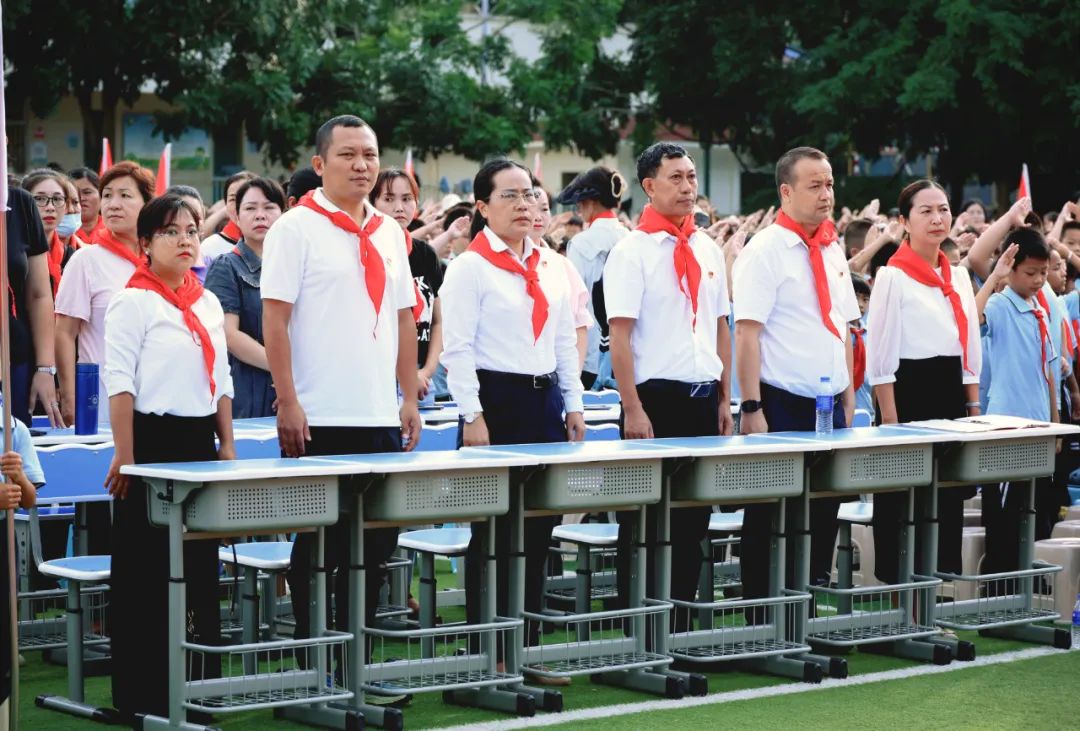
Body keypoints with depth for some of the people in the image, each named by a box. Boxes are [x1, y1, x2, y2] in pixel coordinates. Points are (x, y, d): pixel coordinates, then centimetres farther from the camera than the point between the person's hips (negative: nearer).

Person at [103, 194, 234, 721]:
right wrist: (125, 454, -17)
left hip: (200, 440, 7)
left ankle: (201, 680, 18)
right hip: (153, 438, -7)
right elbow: (119, 380, -11)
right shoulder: (133, 301, -7)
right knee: (144, 567, -2)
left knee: (200, 564, 9)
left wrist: (227, 445, 12)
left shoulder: (208, 303, 13)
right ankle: (139, 693, 3)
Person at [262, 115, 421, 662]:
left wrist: (410, 400, 11)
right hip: (321, 419, -6)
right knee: (319, 545, 1)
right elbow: (274, 319, -10)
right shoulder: (296, 229, -5)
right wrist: (288, 404, -15)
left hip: (380, 417, 6)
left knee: (376, 544, 9)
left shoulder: (389, 233, 13)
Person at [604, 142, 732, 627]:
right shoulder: (633, 251, -8)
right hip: (656, 397, -6)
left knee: (694, 515, 10)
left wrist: (725, 399, 10)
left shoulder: (708, 250, 11)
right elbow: (619, 336, -12)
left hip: (702, 397, 6)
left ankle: (680, 619, 18)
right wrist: (633, 410, -17)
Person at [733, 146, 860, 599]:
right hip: (782, 406, -7)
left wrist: (848, 397, 13)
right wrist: (751, 408, -20)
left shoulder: (832, 251, 13)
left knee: (824, 511, 10)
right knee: (771, 518, 0)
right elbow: (747, 332, -14)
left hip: (829, 404, 7)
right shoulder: (765, 251, -9)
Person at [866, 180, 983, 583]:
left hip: (951, 392, 6)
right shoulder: (893, 277, -8)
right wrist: (890, 423, -15)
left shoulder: (959, 276, 11)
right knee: (902, 502, 0)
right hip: (910, 390, -6)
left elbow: (972, 349, 15)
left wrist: (974, 409, 10)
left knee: (949, 499, 9)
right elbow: (881, 356, -10)